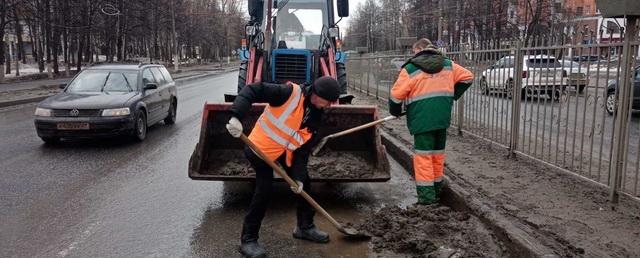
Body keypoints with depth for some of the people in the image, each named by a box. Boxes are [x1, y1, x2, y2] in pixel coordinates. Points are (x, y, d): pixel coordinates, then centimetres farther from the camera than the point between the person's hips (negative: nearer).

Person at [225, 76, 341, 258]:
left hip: (285, 151, 8)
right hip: (260, 148, -7)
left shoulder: (314, 116, -5)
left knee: (304, 183, 11)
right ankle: (248, 239, 3)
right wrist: (236, 116, -44)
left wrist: (298, 176, -11)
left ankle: (305, 227, 32)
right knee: (264, 190, -14)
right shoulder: (290, 93, -26)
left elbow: (304, 149, -3)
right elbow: (252, 91, -31)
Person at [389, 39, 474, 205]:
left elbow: (396, 94, -4)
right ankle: (436, 190, 26)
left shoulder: (410, 69, -3)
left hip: (422, 119, -5)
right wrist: (453, 95, 20)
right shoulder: (448, 65, 11)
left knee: (423, 156, -3)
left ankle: (426, 196, -6)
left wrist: (395, 112, 13)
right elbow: (467, 77, 17)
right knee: (438, 153, 16)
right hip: (442, 117, 5)